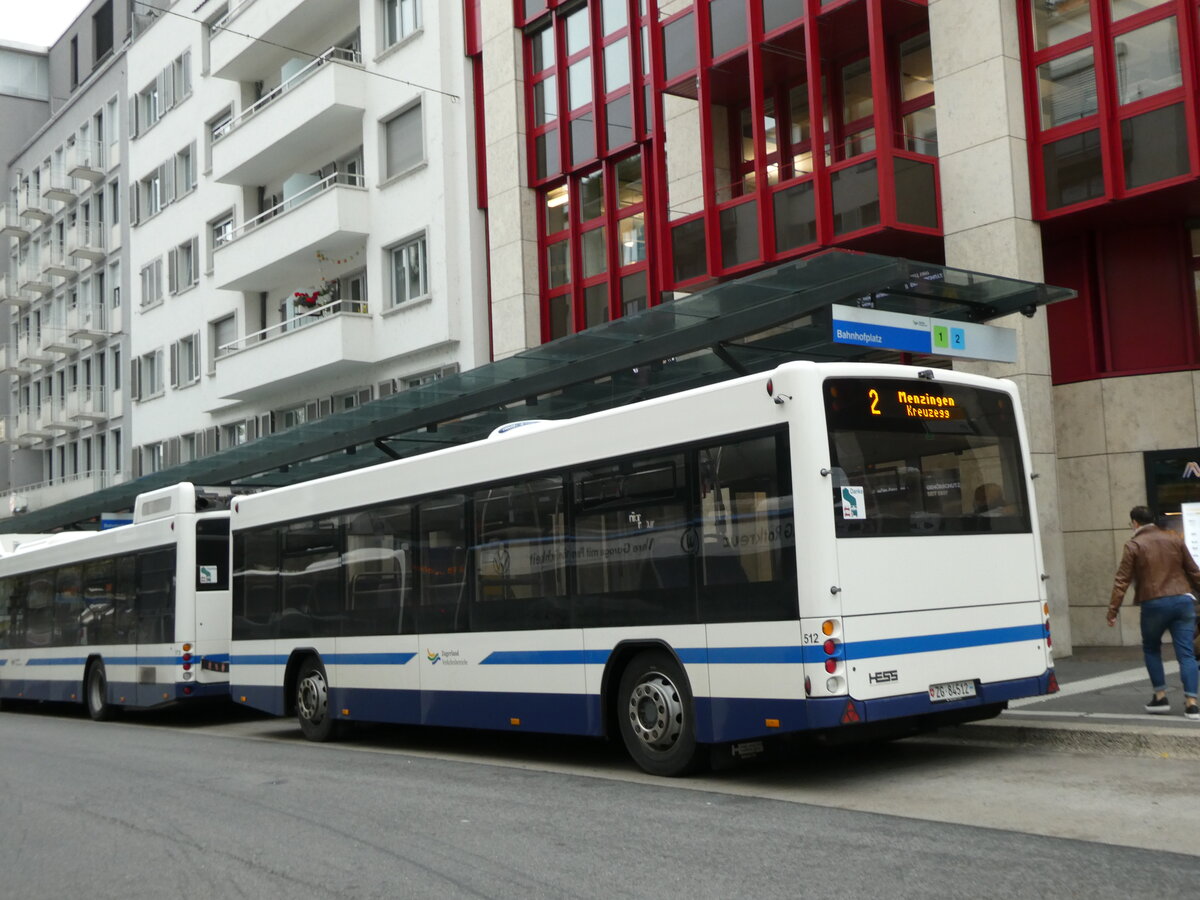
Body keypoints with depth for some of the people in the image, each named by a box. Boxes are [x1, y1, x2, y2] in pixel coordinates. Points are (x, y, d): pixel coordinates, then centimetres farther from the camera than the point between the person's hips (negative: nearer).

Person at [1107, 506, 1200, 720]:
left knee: (1151, 649, 18)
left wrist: (1113, 610, -5)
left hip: (1154, 604, -3)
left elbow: (1122, 580, -6)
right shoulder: (1174, 539, 9)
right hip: (1182, 601, 3)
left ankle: (1160, 697, 16)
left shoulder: (1134, 545, -2)